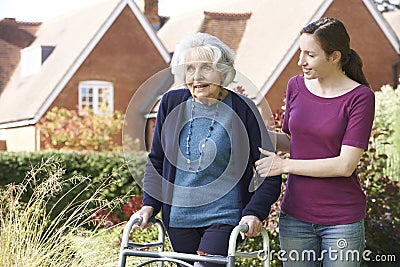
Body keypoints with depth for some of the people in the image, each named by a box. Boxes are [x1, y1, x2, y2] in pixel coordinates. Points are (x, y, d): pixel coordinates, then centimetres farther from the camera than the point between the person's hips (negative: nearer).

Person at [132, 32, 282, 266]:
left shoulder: (242, 109, -7)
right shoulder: (172, 102, 2)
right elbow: (157, 160, 14)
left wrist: (254, 213, -15)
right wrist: (150, 204, 5)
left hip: (224, 216, -4)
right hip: (178, 216, 4)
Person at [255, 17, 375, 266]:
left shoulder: (360, 97, -11)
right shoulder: (297, 86, 3)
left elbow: (345, 165, -17)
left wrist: (284, 165, -15)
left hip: (342, 219, -4)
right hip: (295, 215, 4)